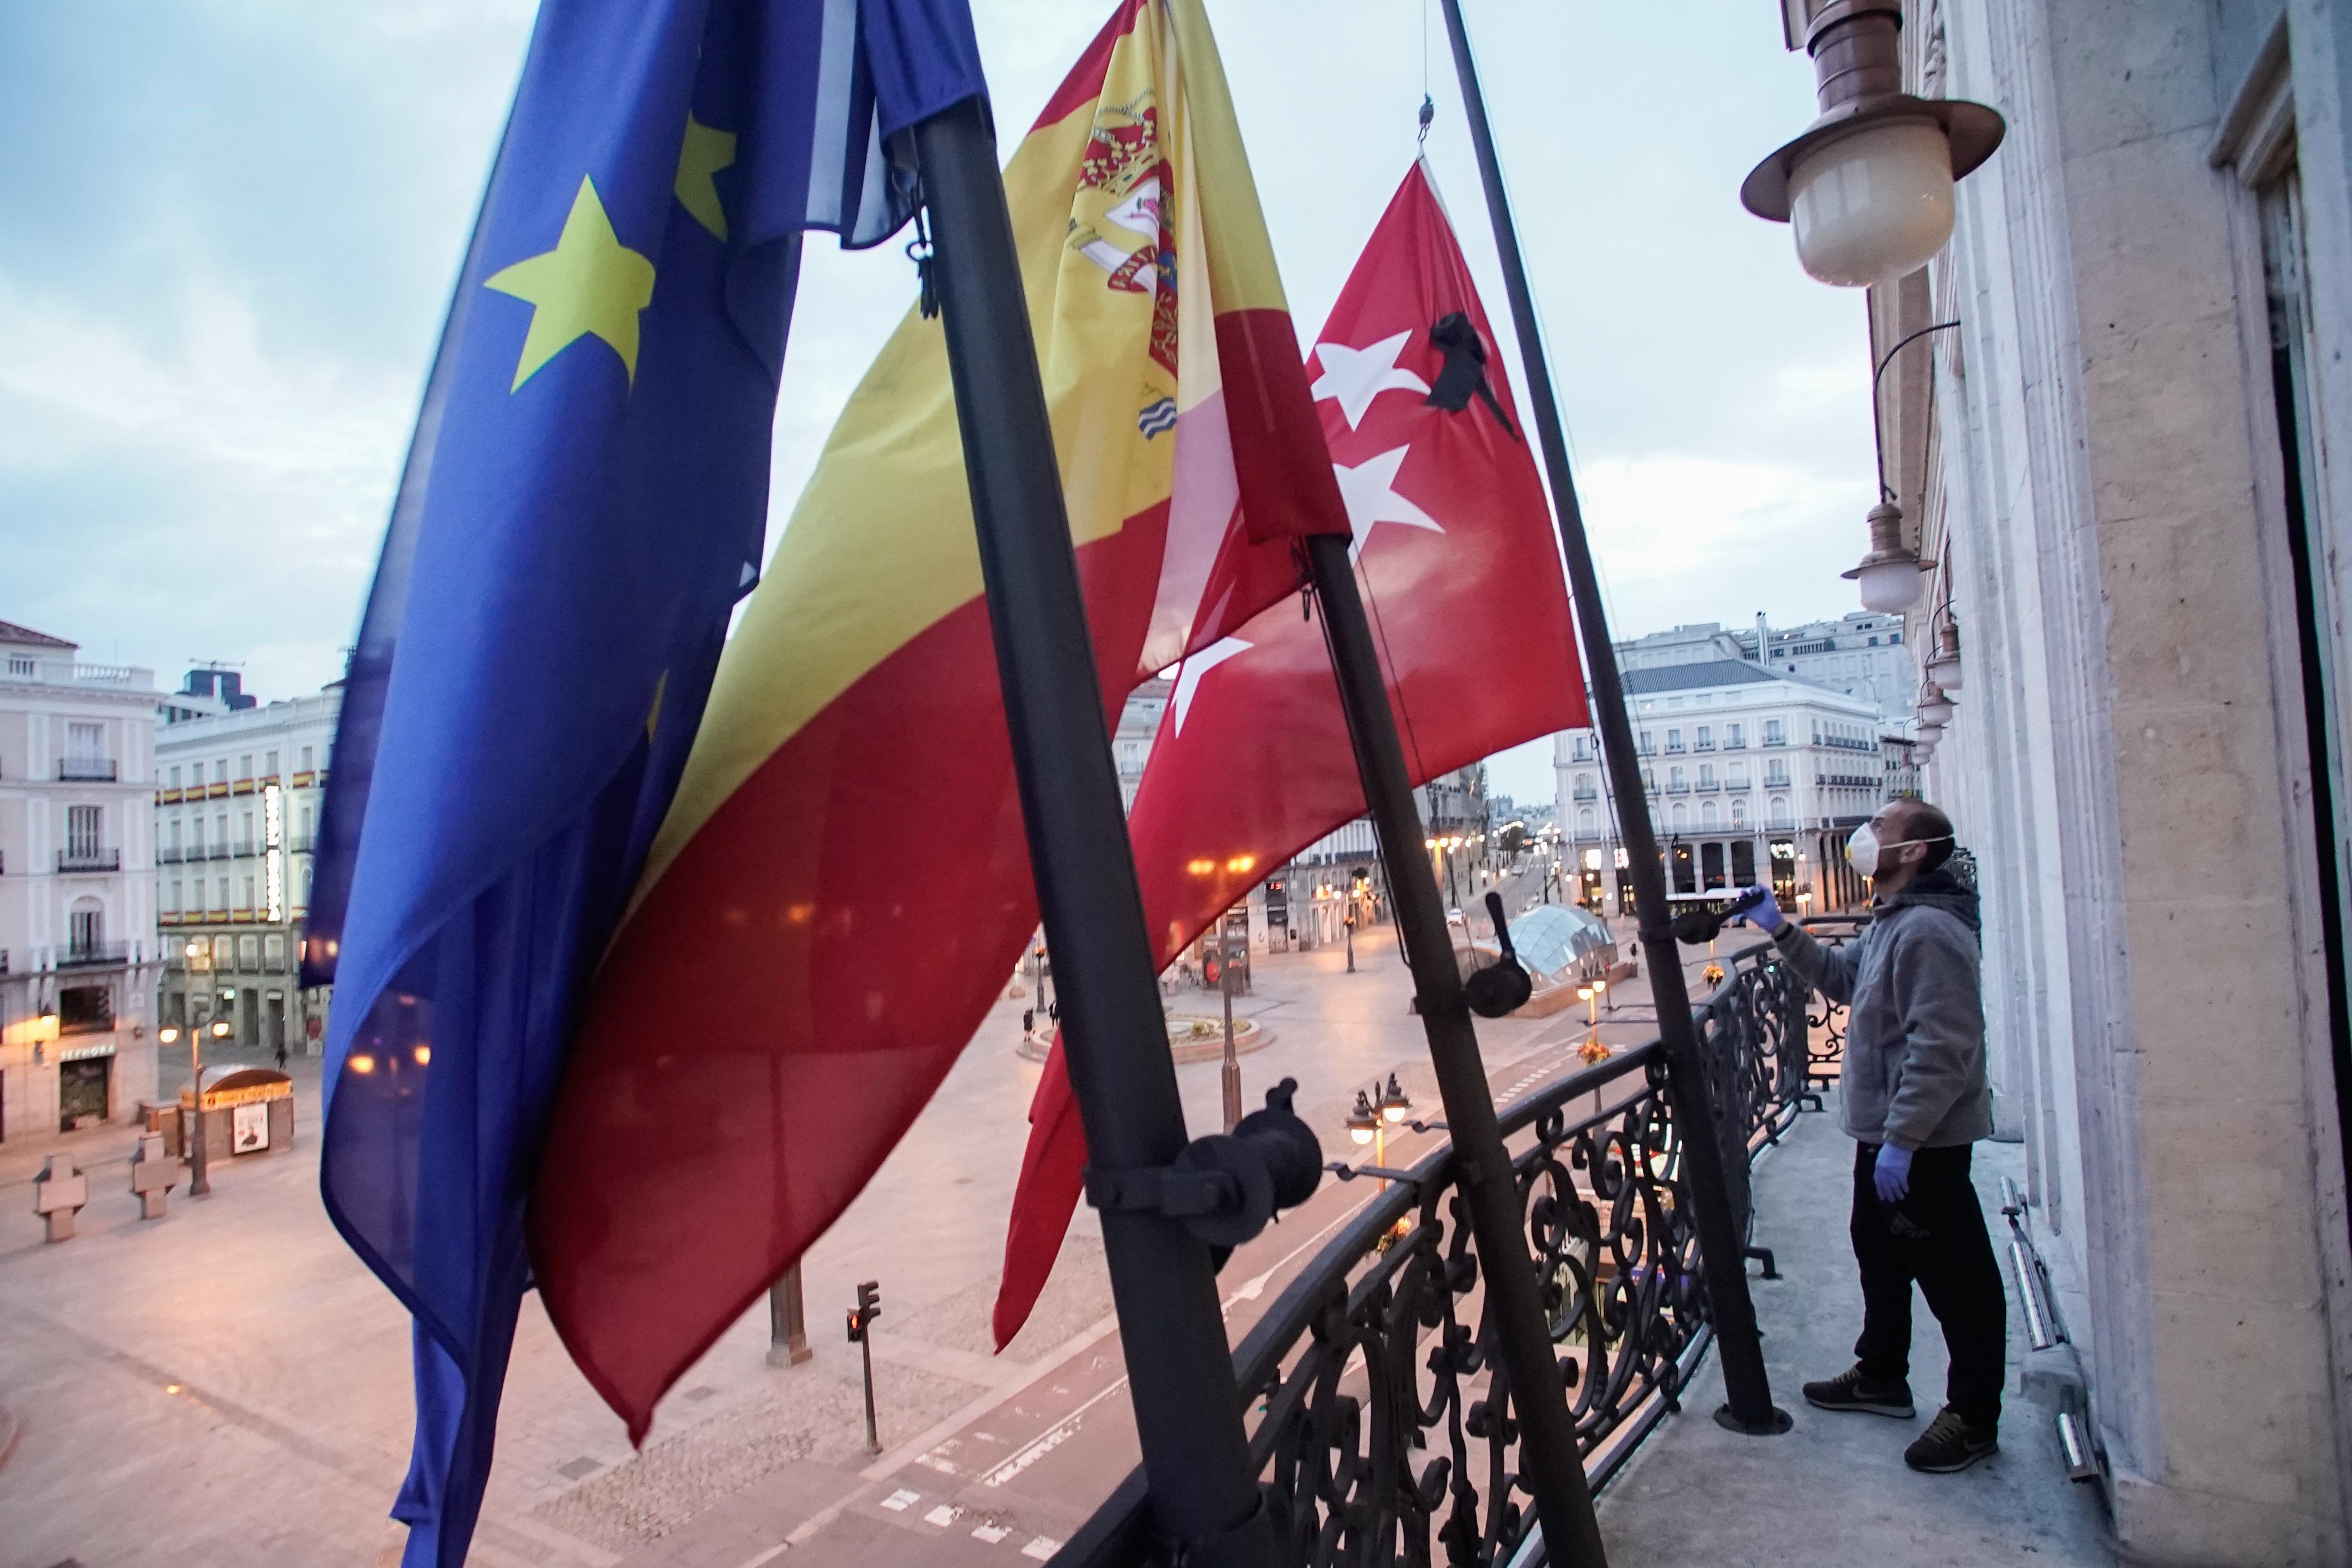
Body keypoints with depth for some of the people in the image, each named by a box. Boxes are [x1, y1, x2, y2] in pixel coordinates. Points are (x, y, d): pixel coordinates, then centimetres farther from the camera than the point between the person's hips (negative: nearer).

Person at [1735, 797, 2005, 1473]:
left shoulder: (1929, 930, -23)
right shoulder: (1890, 924, 11)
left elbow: (1941, 1050, -28)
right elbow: (1842, 977, 24)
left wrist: (1901, 1139, -26)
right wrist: (1781, 930, 14)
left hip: (1921, 1145, -11)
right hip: (1883, 1134, 11)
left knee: (1954, 1276, 4)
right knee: (1880, 1256, 22)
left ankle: (1973, 1416, 19)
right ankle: (1880, 1376, 38)